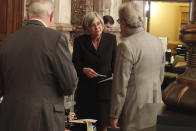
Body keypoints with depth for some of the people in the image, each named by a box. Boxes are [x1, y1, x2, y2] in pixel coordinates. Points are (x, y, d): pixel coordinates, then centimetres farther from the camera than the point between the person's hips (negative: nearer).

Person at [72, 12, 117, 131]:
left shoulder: (111, 39, 3)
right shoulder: (80, 41, -1)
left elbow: (115, 63, 7)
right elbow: (75, 64, 1)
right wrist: (83, 70, -20)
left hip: (105, 88, 1)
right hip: (86, 89, 0)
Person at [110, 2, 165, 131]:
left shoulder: (126, 46, -18)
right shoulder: (157, 41, 5)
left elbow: (121, 84, -17)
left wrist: (114, 115, -10)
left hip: (134, 107, -7)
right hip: (154, 106, 7)